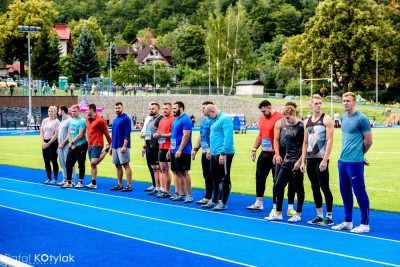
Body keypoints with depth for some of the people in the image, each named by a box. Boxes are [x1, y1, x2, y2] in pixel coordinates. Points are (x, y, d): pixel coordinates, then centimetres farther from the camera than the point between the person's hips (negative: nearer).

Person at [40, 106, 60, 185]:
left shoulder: (56, 121, -6)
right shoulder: (45, 120, 9)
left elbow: (56, 134, -11)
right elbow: (41, 132, 9)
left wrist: (48, 143, -14)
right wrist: (43, 142, -5)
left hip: (53, 142, -5)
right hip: (45, 142, 6)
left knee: (54, 161, -2)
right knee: (46, 161, 8)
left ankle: (55, 179, 5)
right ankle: (49, 178, 17)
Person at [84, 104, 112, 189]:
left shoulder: (99, 120, -11)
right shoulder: (87, 119, 11)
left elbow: (106, 133, -7)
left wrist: (110, 144, -2)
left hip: (97, 145, -7)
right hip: (90, 145, 7)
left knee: (93, 162, -21)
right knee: (92, 165, 7)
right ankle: (93, 184, 9)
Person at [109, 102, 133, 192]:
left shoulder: (126, 118, -8)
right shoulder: (115, 120, 16)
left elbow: (127, 134, -15)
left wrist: (124, 146, -21)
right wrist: (111, 147, 19)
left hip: (122, 147, -8)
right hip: (115, 146, 8)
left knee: (126, 165, -7)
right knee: (118, 166, 10)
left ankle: (129, 186, -6)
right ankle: (120, 185, 16)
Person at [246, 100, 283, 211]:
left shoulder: (279, 118, -15)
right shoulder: (262, 118, 11)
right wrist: (254, 149, 15)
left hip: (275, 154, -8)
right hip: (264, 153, 8)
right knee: (260, 177, 12)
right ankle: (258, 203, 21)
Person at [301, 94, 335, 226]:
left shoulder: (327, 119, -5)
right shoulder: (307, 122, 13)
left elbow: (330, 140, -11)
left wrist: (325, 159, -18)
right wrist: (303, 161, 9)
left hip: (321, 159, -6)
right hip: (310, 159, 6)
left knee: (324, 187, -4)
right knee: (315, 188, 9)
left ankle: (329, 217, 3)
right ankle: (319, 216, 17)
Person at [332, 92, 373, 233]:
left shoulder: (361, 118, -11)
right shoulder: (344, 117, 12)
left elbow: (369, 141, -7)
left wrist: (359, 154, 6)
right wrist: (345, 152, 13)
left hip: (355, 162, -8)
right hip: (342, 160, 8)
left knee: (360, 193, -1)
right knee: (345, 192, 13)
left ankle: (365, 224, 6)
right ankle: (347, 222, 24)